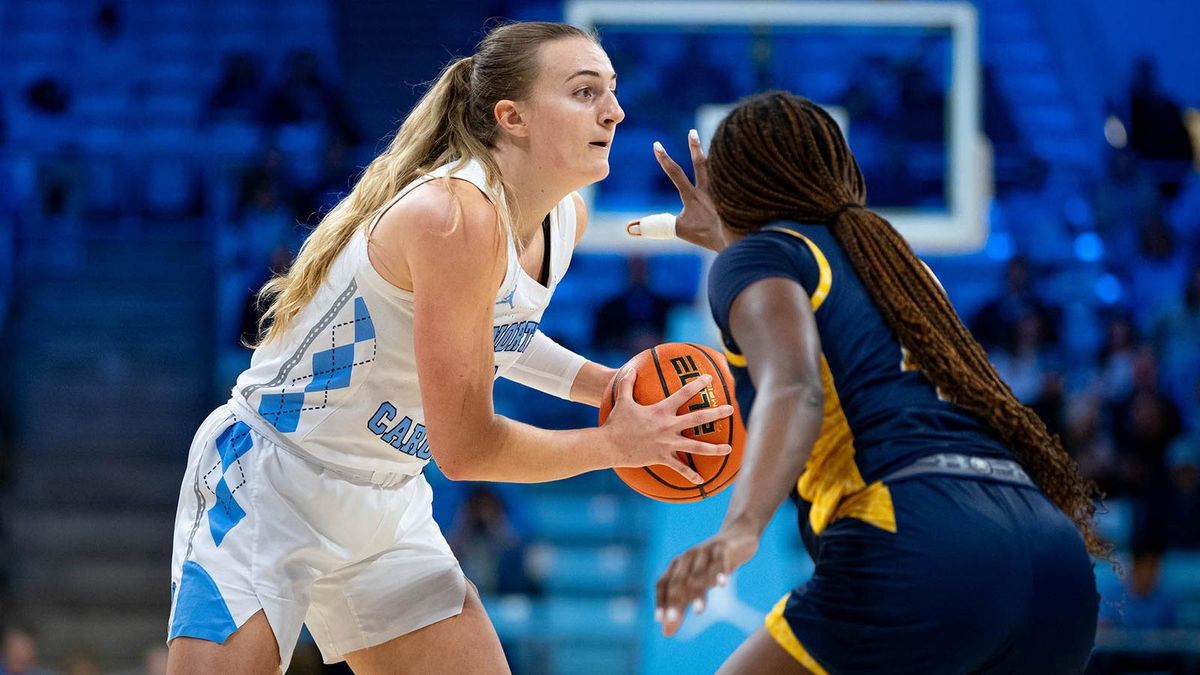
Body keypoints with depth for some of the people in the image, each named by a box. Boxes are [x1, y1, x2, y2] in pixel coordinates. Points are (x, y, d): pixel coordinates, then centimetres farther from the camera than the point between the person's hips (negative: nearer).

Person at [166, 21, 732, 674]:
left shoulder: (565, 219, 0)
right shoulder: (455, 216, -27)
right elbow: (464, 445, -24)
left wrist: (601, 383, 6)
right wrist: (617, 443, -14)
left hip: (388, 500, 9)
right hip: (269, 478, -9)